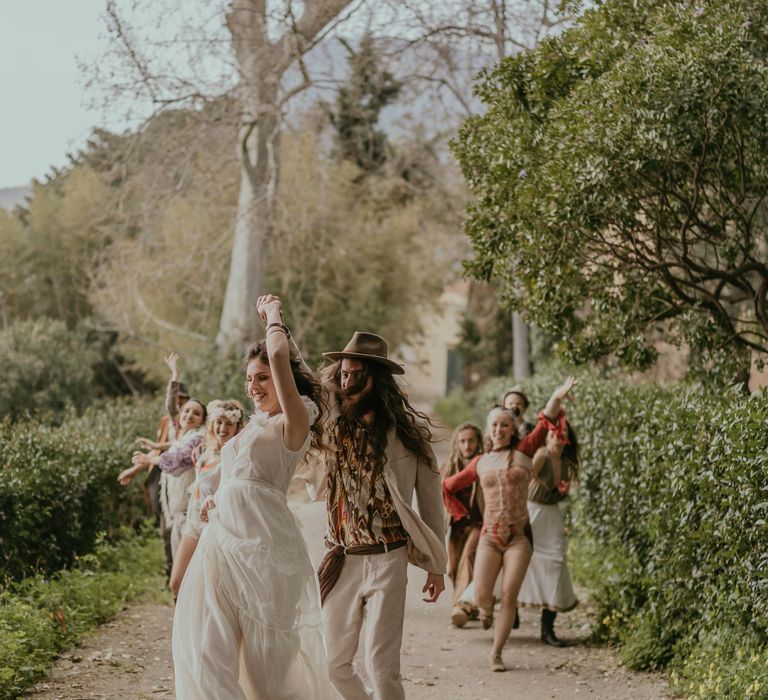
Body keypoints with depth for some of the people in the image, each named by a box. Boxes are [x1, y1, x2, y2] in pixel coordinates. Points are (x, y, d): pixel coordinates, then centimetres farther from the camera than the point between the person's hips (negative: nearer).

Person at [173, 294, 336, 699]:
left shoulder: (293, 423, -4)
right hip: (223, 542, 8)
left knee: (268, 657, -1)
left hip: (264, 548, -8)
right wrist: (214, 500, 8)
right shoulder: (253, 426, 20)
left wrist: (273, 314, -1)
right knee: (208, 652, 0)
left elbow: (279, 354, -19)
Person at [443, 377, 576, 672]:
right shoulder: (480, 463, 9)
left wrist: (556, 398, -28)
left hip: (520, 535, -1)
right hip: (490, 536, 1)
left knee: (509, 595, -9)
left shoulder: (523, 451, 4)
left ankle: (496, 654, 1)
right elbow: (448, 486, 22)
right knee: (482, 596, -8)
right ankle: (486, 612, 29)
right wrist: (461, 511, 19)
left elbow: (546, 423, -12)